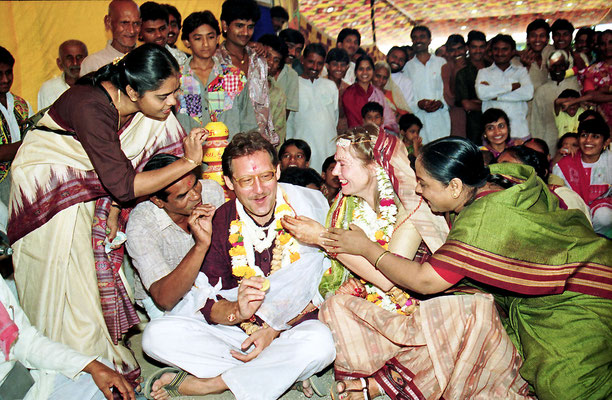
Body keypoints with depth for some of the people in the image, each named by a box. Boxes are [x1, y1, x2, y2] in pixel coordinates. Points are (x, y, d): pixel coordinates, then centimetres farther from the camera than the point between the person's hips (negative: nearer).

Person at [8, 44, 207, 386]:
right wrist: (188, 162, -35)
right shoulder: (91, 107, -36)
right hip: (47, 185, -8)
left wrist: (114, 209, -10)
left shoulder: (145, 105, -15)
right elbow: (123, 185, -36)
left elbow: (128, 159, -5)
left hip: (88, 180, 8)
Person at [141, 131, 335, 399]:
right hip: (234, 329, 2)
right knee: (157, 335, -18)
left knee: (320, 342, -35)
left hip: (293, 326, -1)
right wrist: (237, 311, -28)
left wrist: (276, 329, -16)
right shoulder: (219, 222, -4)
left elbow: (324, 283, -7)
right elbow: (208, 304, -5)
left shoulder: (307, 206, -9)